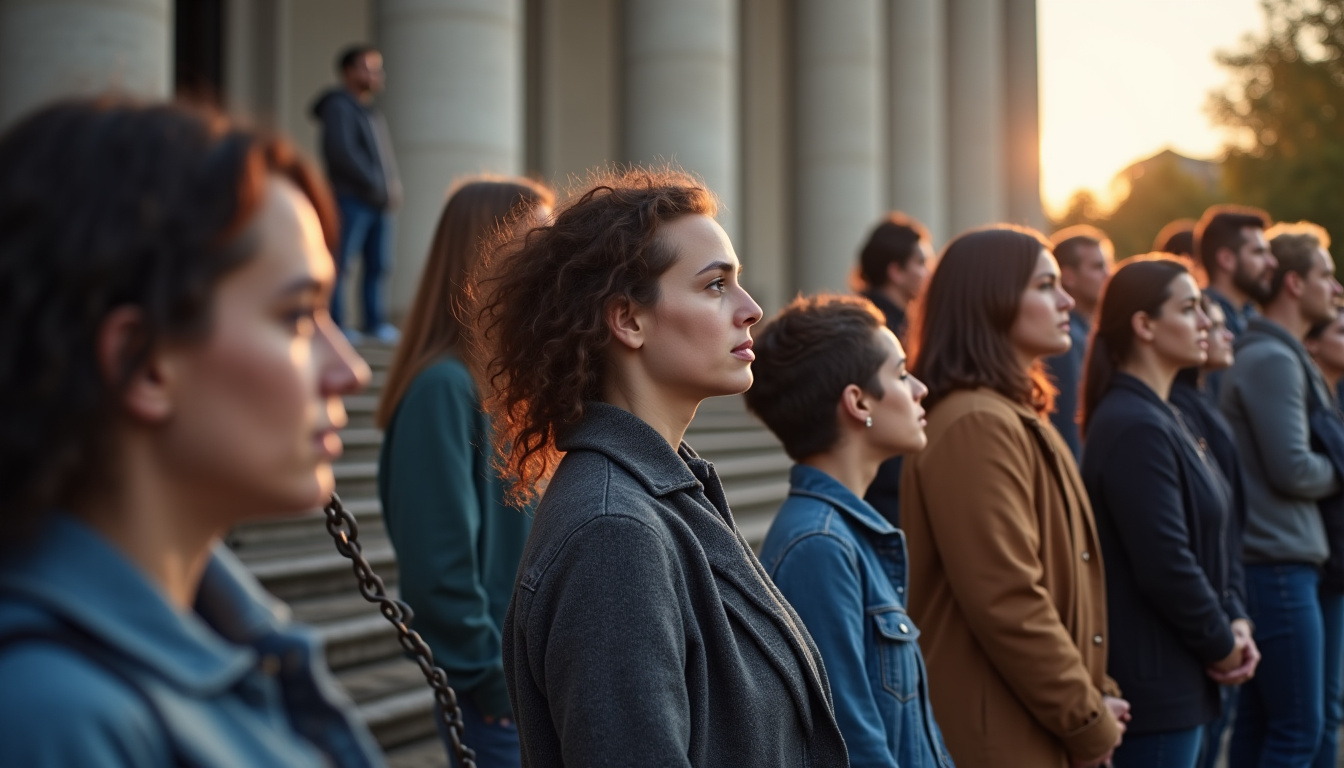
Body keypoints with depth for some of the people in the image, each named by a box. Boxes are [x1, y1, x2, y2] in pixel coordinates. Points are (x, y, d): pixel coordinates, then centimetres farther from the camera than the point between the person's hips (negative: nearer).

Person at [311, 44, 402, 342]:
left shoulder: (372, 112, 21)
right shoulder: (339, 107, -6)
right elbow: (342, 153, -16)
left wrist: (394, 185, 7)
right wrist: (377, 186, -15)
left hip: (379, 203, 8)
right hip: (350, 199, -8)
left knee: (379, 263, 8)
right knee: (340, 262, -7)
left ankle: (374, 320, 15)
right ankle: (336, 322, -5)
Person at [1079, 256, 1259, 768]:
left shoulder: (1161, 418, 13)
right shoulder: (1135, 427, -19)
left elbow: (1208, 539, 18)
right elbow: (1165, 563, -24)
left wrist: (1234, 620, 4)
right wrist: (1222, 644, -10)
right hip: (1153, 684, -10)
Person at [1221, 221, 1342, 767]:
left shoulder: (1271, 355, 18)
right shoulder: (1273, 359, -13)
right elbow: (1292, 470, -18)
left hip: (1269, 562, 10)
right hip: (1279, 564, -10)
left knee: (1258, 721, 14)